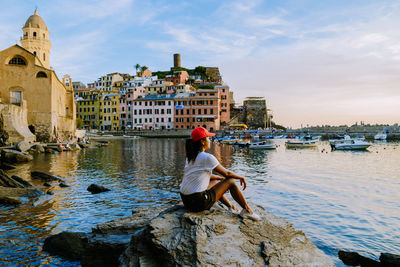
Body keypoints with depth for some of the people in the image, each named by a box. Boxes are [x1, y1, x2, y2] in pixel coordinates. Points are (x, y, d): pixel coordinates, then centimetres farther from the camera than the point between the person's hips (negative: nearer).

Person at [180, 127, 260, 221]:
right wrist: (241, 177, 14)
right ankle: (248, 211, 15)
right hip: (198, 202, -9)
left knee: (216, 181, 30)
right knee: (231, 181, 2)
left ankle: (230, 206, 36)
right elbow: (226, 173, -4)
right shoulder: (207, 157, -15)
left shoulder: (190, 157, 10)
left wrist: (221, 178, 26)